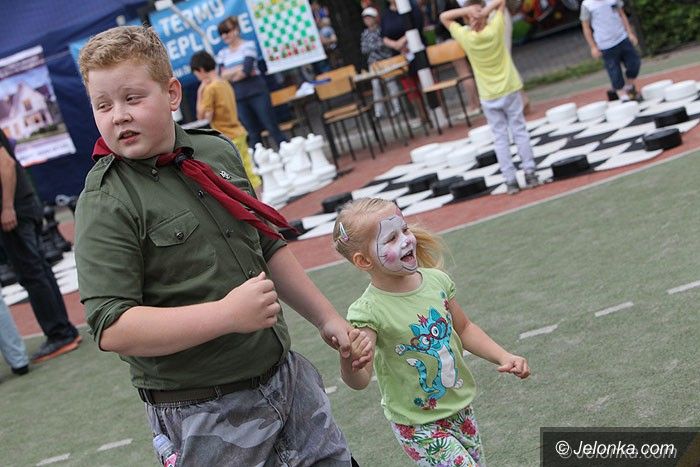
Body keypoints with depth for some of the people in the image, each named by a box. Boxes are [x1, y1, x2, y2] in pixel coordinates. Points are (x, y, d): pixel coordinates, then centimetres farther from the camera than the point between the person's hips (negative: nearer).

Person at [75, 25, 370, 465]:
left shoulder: (219, 151, 2)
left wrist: (327, 317, 15)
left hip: (286, 373, 7)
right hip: (205, 412, -6)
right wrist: (228, 314, -28)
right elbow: (111, 327, -24)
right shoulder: (105, 204, -16)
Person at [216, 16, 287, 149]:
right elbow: (221, 76, -3)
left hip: (257, 93, -4)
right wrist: (239, 69, -13)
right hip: (239, 98, 4)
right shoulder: (222, 54, 10)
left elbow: (246, 71, -15)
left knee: (272, 128, -3)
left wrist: (230, 76, -3)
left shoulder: (248, 46, -3)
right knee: (253, 133, 6)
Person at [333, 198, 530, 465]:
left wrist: (503, 357, 0)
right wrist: (348, 360, -54)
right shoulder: (368, 311, -24)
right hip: (418, 424, -6)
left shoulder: (436, 280, -8)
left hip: (460, 408, 6)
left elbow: (463, 329, 9)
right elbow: (359, 381, -33)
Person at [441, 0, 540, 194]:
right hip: (509, 90, 1)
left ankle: (510, 180, 4)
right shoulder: (494, 29, -11)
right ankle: (529, 172, 10)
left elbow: (444, 17, -4)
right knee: (520, 131, 9)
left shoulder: (465, 37, -13)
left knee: (500, 138, 5)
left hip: (489, 97, -1)